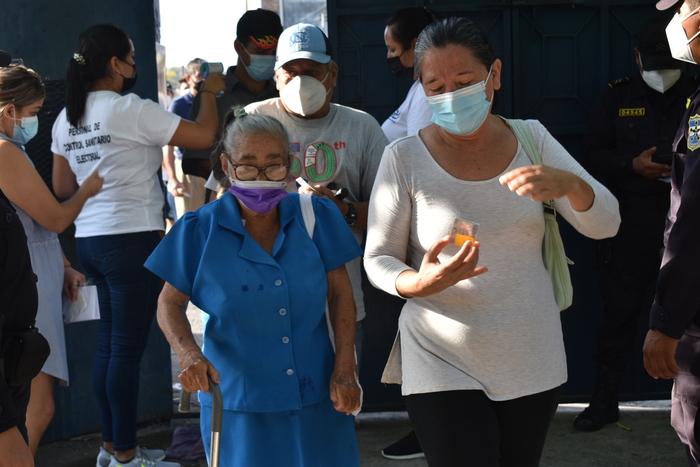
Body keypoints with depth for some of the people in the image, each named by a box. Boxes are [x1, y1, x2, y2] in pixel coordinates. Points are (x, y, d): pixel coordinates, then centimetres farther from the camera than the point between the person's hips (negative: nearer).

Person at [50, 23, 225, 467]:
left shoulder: (67, 119, 11)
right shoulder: (130, 109, -13)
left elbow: (63, 187, 17)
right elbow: (204, 135, -12)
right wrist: (209, 92, 4)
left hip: (90, 239, 8)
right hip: (132, 240, -8)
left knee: (110, 342, 14)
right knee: (128, 347, -2)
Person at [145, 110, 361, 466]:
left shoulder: (315, 217, -2)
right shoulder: (201, 230, -7)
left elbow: (340, 293, 3)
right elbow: (170, 303, 1)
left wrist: (344, 369, -3)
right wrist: (188, 354, -17)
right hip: (237, 405, -1)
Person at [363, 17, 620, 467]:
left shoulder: (532, 139, 1)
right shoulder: (405, 158, -8)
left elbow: (605, 224, -3)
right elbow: (378, 259, -2)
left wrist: (568, 183, -24)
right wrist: (419, 283, -24)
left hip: (532, 359, 4)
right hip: (443, 364, -3)